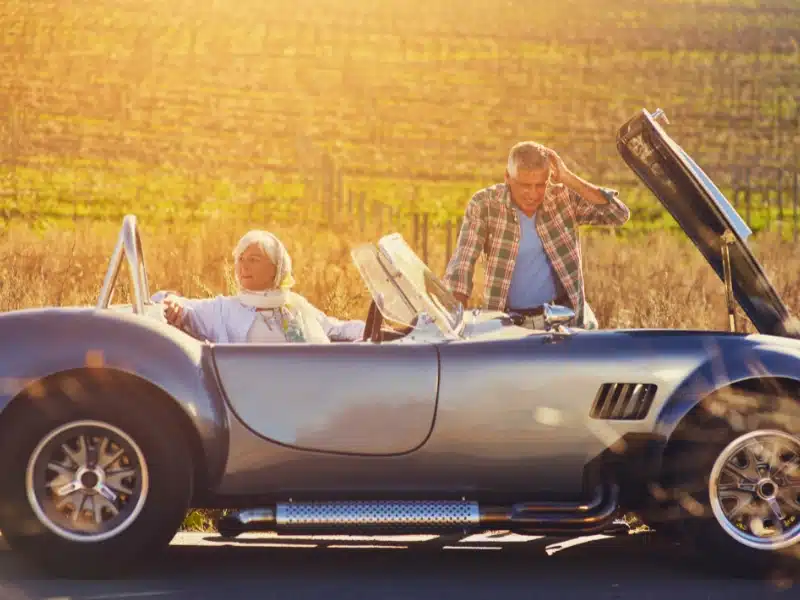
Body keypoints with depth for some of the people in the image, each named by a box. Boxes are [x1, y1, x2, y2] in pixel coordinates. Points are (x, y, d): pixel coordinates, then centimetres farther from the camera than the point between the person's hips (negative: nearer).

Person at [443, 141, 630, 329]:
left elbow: (619, 215, -9)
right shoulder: (483, 204, -5)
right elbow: (462, 263, -9)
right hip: (509, 323, 0)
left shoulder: (564, 198, -1)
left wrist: (569, 179, -14)